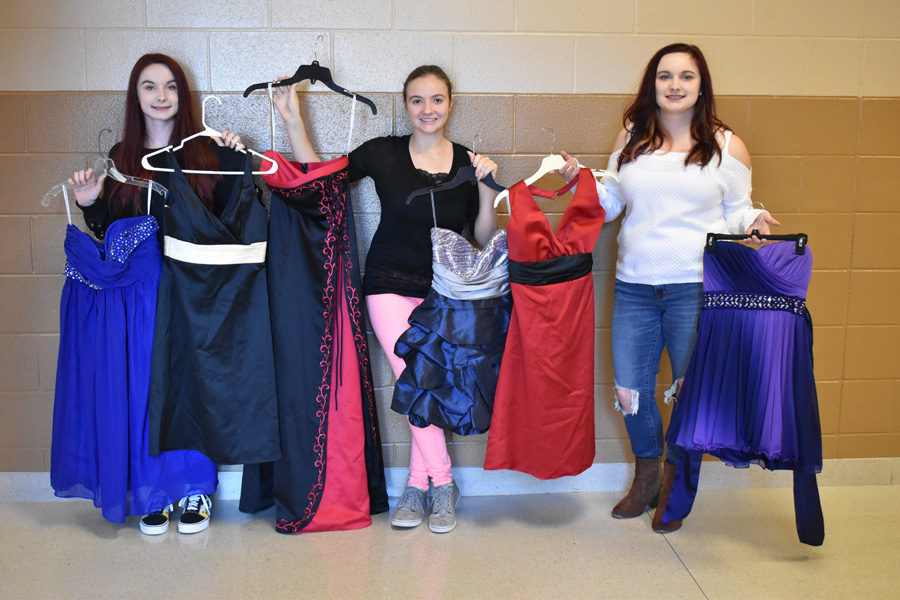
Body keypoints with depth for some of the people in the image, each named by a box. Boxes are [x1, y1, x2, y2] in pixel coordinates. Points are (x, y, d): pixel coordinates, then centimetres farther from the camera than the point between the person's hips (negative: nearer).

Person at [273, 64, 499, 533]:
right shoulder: (383, 153, -2)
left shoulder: (468, 163, 1)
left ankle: (418, 484, 17)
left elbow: (484, 238, 0)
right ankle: (442, 484, 9)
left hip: (442, 291, 1)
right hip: (390, 285, -1)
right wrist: (293, 119, -6)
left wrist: (486, 188, -14)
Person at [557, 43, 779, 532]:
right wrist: (579, 180, -2)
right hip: (634, 286, 3)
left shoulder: (726, 146, 3)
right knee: (629, 389, 6)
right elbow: (610, 204, 14)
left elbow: (736, 214, 8)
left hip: (697, 288, -2)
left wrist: (753, 222, -13)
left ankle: (676, 485, 27)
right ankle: (646, 475, 32)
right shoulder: (630, 140, 10)